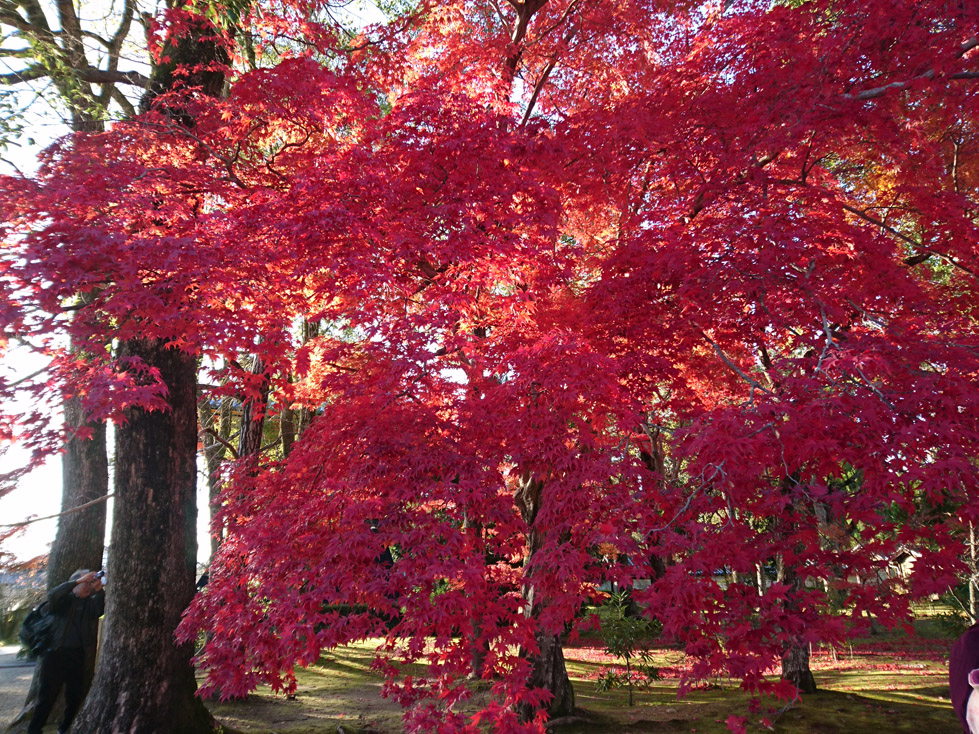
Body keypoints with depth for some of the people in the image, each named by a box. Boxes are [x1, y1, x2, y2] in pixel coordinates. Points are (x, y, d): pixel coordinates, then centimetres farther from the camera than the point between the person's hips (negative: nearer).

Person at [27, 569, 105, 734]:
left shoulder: (90, 602, 10)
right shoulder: (65, 599, 2)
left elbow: (100, 610, -9)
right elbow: (53, 595, -19)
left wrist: (99, 590, -22)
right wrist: (78, 581, -26)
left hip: (78, 655, 3)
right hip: (56, 653, -3)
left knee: (76, 695, 8)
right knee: (47, 695, -1)